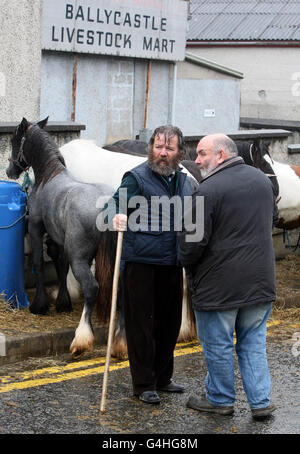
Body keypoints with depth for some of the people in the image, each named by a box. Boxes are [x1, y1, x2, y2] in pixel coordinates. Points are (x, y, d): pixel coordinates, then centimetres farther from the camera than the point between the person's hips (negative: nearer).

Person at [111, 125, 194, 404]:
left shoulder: (183, 181, 14)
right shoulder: (137, 178, -5)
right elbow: (117, 202, -16)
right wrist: (118, 215, -38)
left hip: (172, 265, 7)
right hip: (141, 263, -6)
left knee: (169, 324, 14)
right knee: (141, 325, -2)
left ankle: (162, 378, 29)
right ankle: (143, 385, 7)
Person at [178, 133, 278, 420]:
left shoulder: (208, 191, -18)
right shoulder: (261, 179, 6)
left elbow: (192, 242, -16)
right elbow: (272, 219, 21)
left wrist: (187, 267, 4)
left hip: (219, 284, -6)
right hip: (260, 282, 7)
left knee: (218, 345, 9)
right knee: (253, 343, 15)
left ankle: (220, 400, 21)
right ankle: (260, 401, 15)